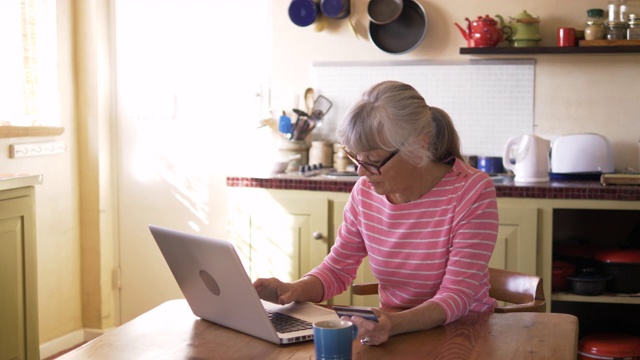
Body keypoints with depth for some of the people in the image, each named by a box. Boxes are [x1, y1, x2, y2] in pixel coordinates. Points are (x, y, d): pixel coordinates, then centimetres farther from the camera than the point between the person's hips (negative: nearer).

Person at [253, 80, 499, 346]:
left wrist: (395, 324, -37)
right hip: (393, 331, 4)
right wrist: (295, 290, -13)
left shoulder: (472, 193, -16)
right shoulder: (365, 191, -1)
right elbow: (337, 269, 8)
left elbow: (457, 296, -19)